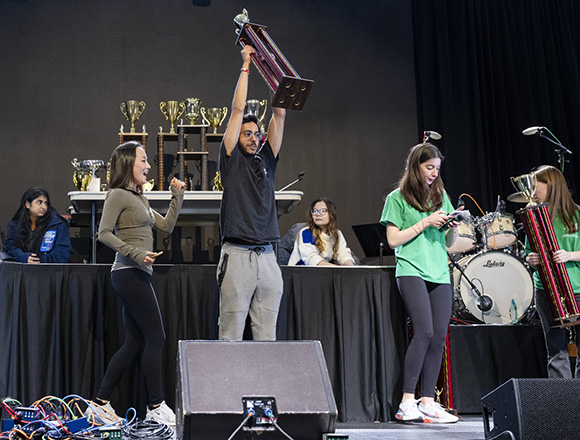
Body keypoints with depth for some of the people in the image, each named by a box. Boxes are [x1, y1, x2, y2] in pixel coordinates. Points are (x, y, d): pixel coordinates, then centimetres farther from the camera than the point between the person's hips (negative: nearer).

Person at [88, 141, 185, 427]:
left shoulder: (138, 198, 22)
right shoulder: (118, 195, -6)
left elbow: (166, 226, 22)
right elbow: (104, 234, -14)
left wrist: (177, 196, 16)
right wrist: (135, 253, -22)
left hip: (137, 275, 10)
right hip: (129, 273, -10)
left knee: (135, 343, 9)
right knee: (155, 338, -8)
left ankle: (101, 402, 12)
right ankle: (156, 406, -3)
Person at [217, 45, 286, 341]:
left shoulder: (266, 160, 16)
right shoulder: (231, 160, 5)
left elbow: (279, 115, 11)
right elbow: (238, 110, 1)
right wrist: (246, 66, 6)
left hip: (268, 257, 5)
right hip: (237, 255, -5)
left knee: (267, 335, 5)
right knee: (231, 335, -4)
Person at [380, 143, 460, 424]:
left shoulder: (441, 196, 18)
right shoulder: (397, 198, 4)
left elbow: (449, 243, 19)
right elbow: (393, 240, -3)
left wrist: (453, 229, -2)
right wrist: (425, 223, -8)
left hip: (440, 274, 5)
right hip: (411, 271, -5)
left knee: (438, 337, -1)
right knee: (424, 332, -18)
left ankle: (427, 403, 3)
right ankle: (407, 402, -13)